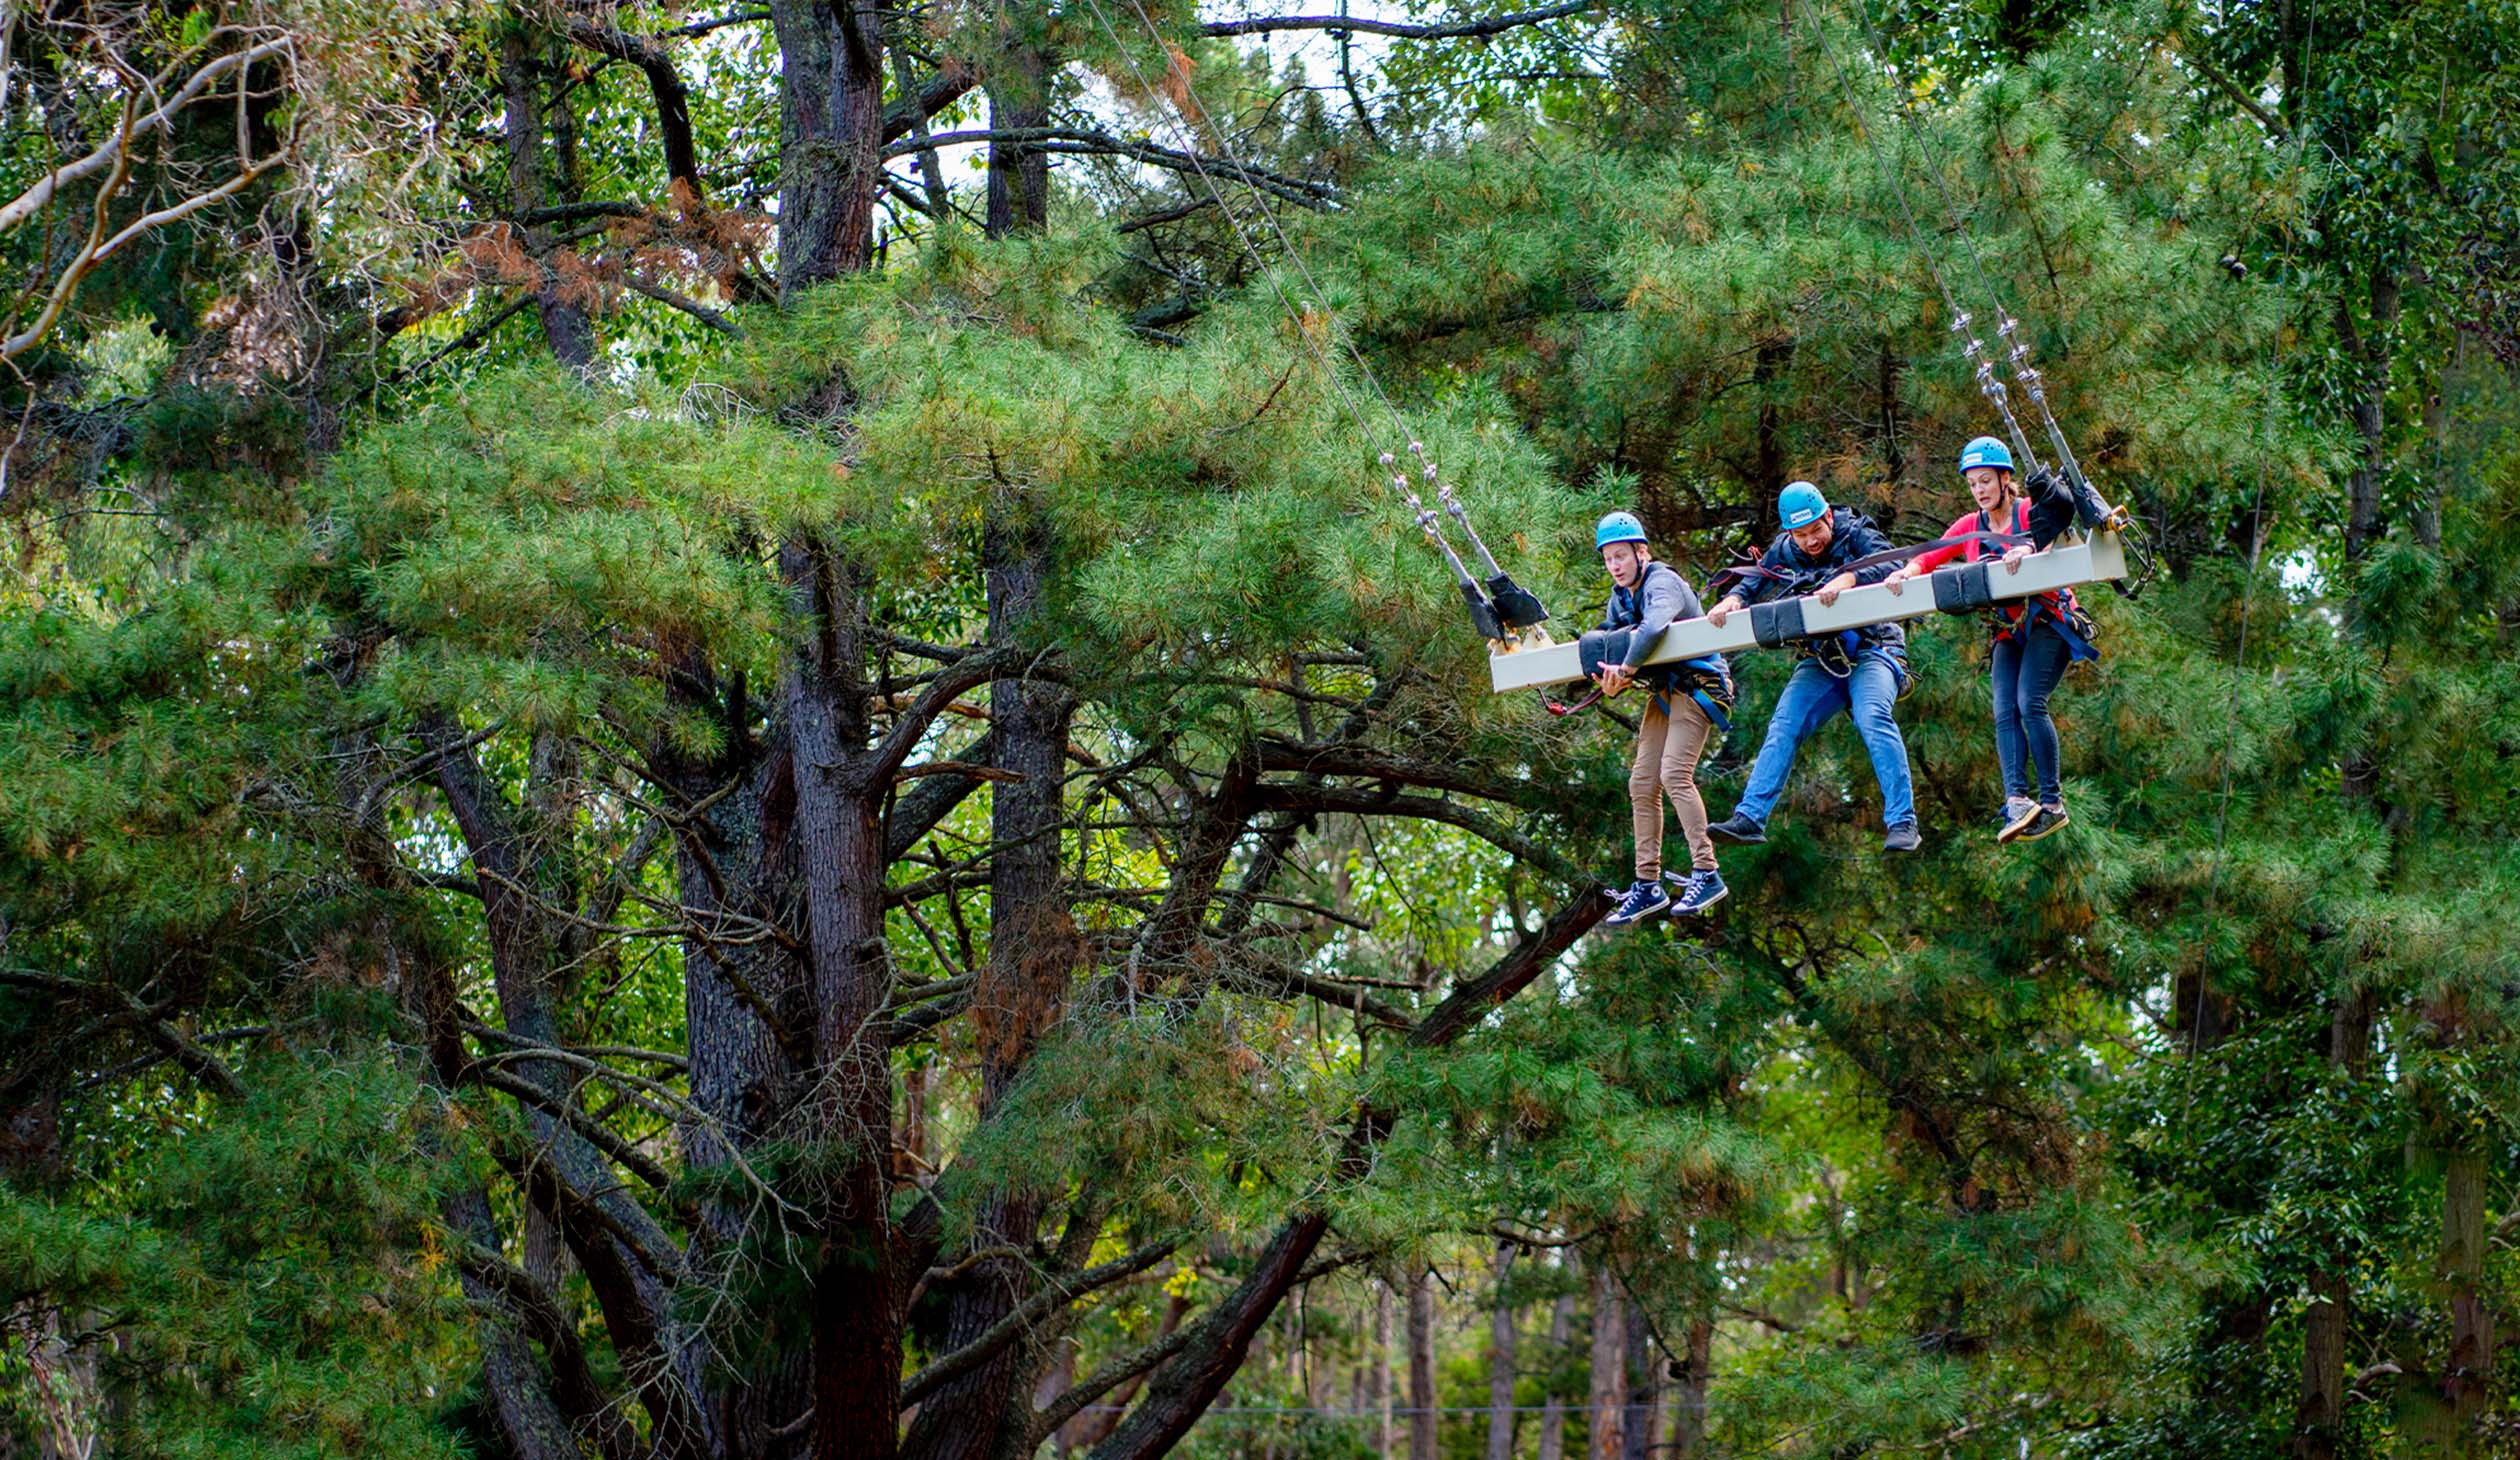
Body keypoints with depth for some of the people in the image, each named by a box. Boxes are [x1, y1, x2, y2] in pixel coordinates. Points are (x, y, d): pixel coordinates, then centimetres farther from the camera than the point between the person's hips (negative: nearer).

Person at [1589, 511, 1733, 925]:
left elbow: (1653, 628, -38)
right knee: (1642, 783, 3)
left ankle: (1706, 874, -24)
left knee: (1674, 774, -22)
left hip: (1697, 684, -9)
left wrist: (1627, 668, -29)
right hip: (1665, 690, 9)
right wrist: (1612, 681, -10)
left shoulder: (1662, 583, -18)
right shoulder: (1620, 597, 11)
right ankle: (1647, 885, 7)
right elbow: (1605, 641, 11)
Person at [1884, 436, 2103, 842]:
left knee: (2030, 702, -22)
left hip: (2049, 621, -5)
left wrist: (2029, 547, -46)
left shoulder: (2029, 510, -3)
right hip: (2008, 630, 5)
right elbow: (1931, 557, 9)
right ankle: (2017, 801, -30)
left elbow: (2060, 514, -24)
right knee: (2005, 712, -15)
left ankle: (2052, 802, -18)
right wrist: (1906, 573, -14)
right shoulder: (1970, 526, 13)